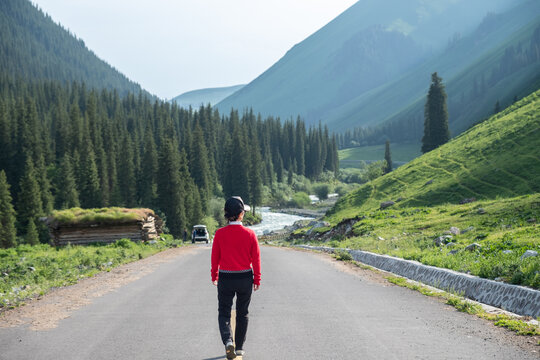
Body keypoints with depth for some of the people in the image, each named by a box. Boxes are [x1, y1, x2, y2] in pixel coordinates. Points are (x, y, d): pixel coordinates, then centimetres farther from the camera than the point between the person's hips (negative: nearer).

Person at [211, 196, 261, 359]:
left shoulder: (220, 234, -9)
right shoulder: (250, 234, -9)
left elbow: (215, 257, -2)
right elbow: (256, 258, -4)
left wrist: (214, 276, 12)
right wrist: (257, 279, 7)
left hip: (225, 278, -1)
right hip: (245, 279, 1)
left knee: (224, 312, 9)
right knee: (242, 314, 16)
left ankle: (228, 341, -15)